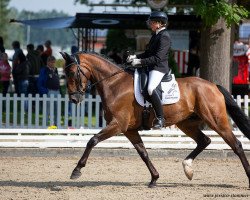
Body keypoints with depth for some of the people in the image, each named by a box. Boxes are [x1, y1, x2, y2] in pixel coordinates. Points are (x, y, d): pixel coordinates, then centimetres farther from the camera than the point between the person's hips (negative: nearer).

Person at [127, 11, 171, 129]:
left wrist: (140, 61, -22)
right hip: (151, 67, 11)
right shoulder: (156, 35, 18)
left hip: (159, 68, -11)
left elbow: (158, 58, -21)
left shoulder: (164, 37, -13)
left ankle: (160, 118, -29)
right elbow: (148, 53, 25)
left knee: (150, 88, -33)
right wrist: (135, 57, 8)